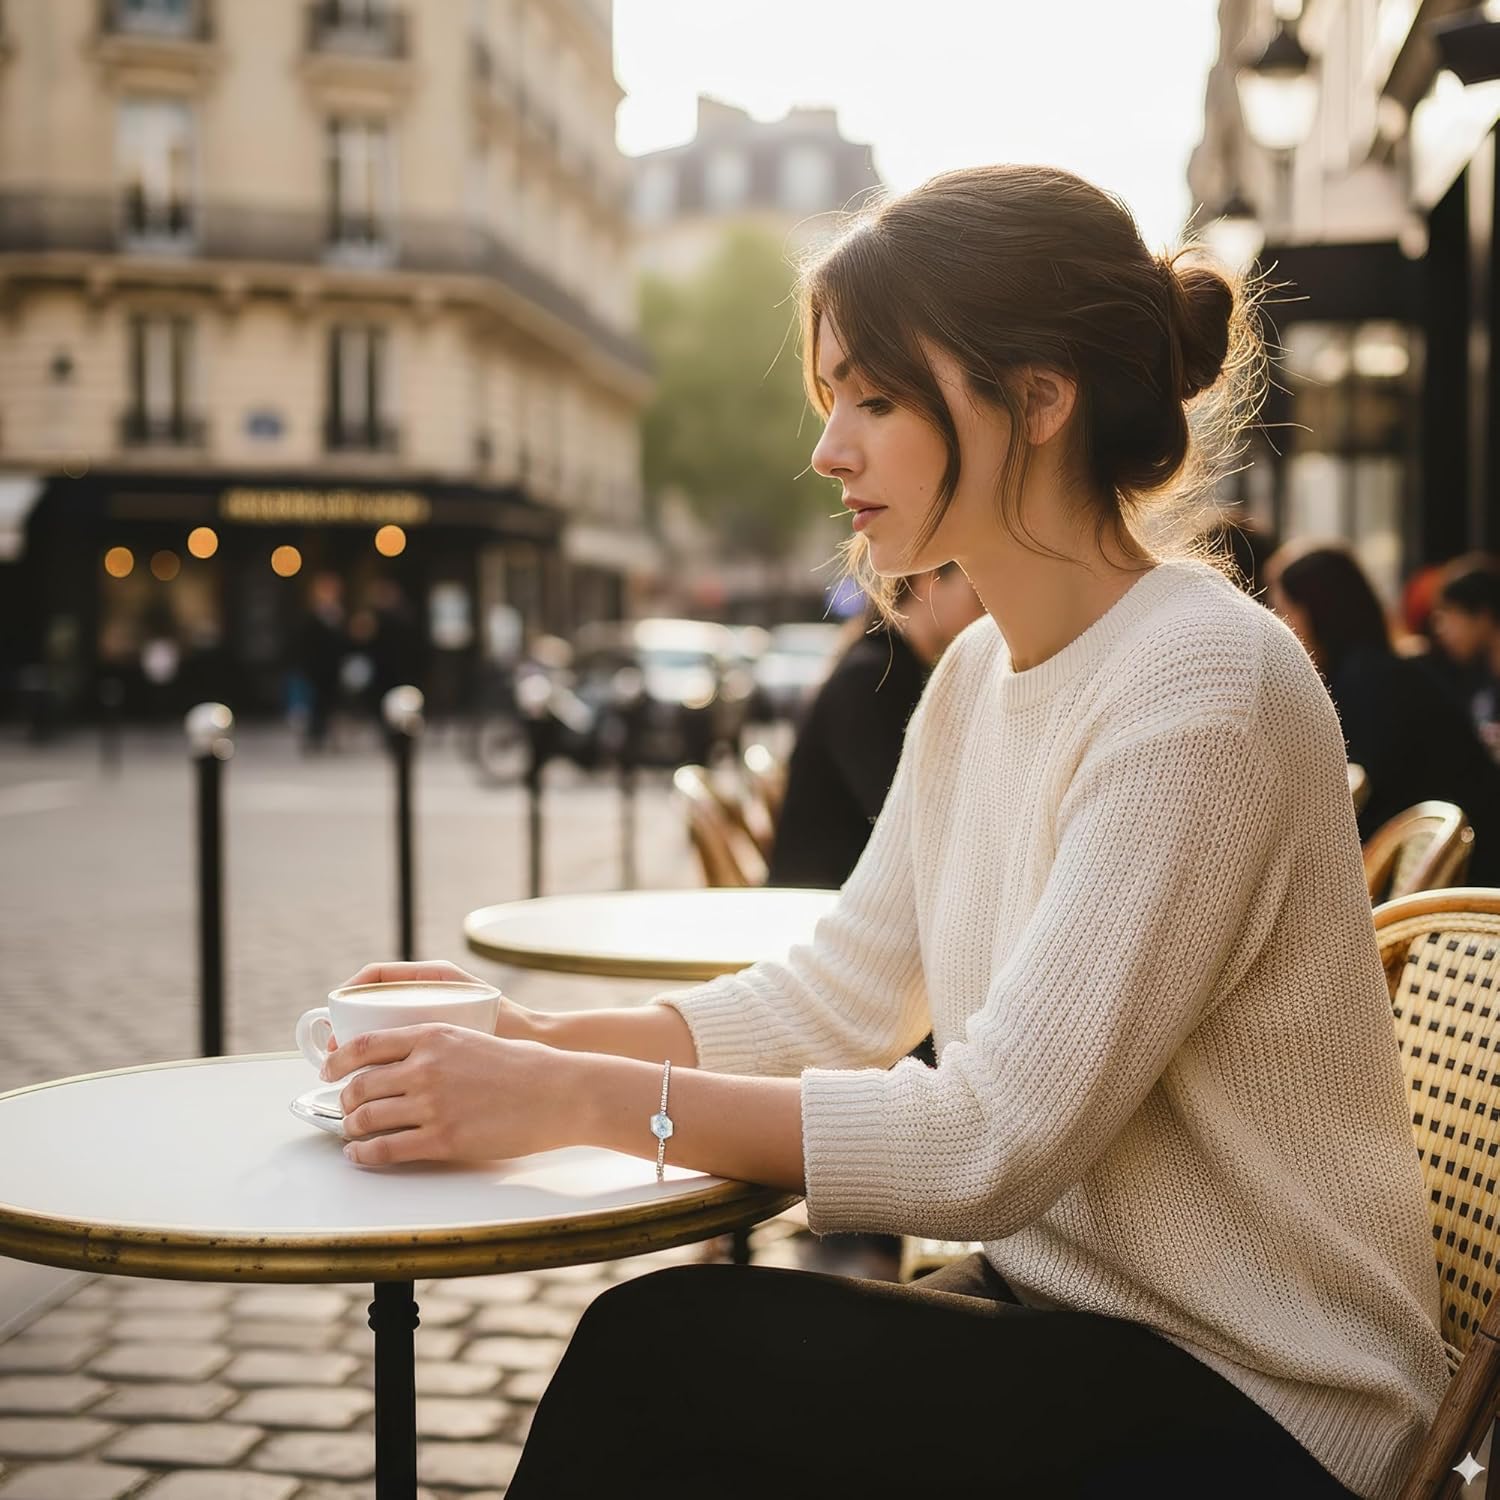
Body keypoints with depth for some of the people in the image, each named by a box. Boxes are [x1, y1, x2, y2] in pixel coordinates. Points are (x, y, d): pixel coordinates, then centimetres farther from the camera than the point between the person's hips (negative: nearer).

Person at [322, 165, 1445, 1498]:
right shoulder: (981, 675, 7)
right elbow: (835, 1000, 8)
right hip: (1059, 1313, 7)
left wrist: (581, 1099, -23)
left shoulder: (1203, 690, -22)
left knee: (656, 1353, -20)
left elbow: (993, 1140, -25)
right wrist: (535, 1036, -4)